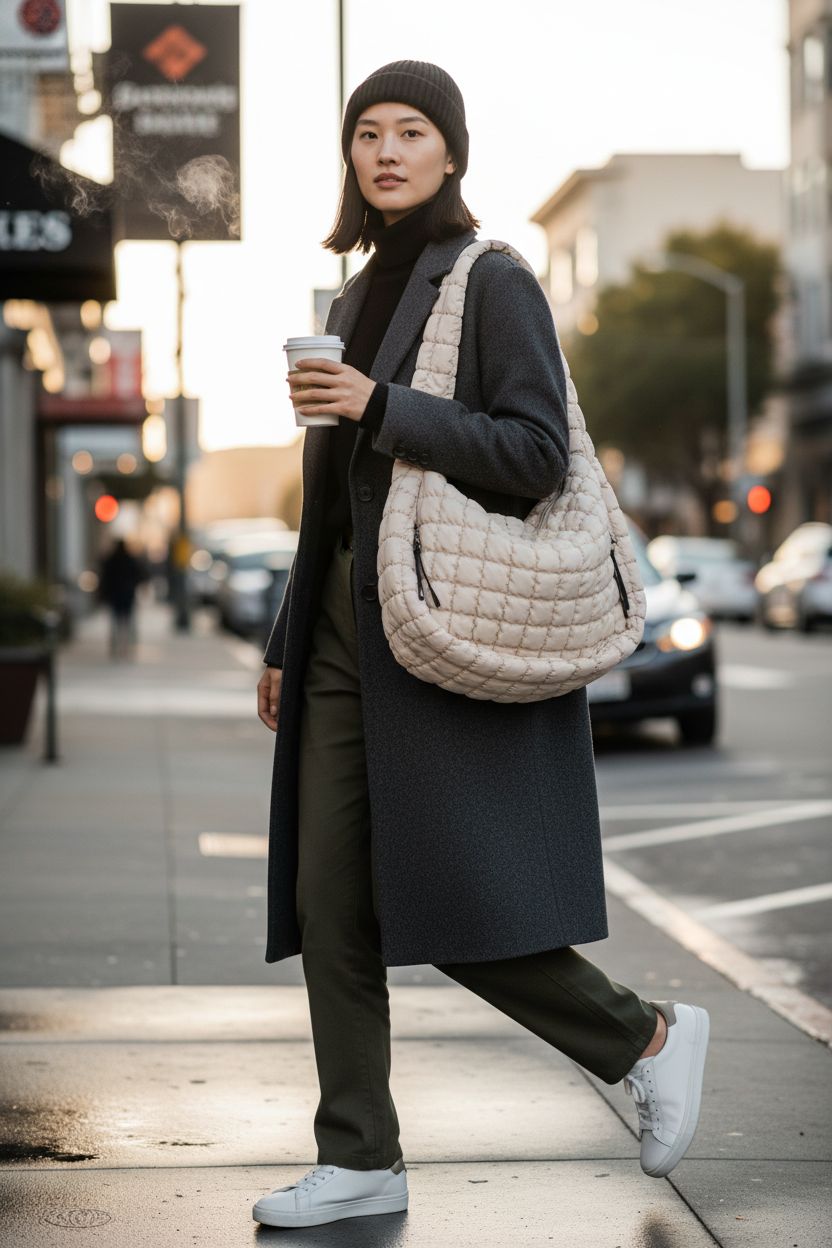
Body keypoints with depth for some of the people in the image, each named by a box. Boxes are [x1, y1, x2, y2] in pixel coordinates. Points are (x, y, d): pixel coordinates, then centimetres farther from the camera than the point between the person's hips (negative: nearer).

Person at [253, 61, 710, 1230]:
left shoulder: (494, 285, -5)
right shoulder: (357, 299, 17)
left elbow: (538, 455, -15)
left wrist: (378, 406, -21)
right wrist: (286, 642, 20)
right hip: (347, 639, 8)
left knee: (458, 912, -9)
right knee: (330, 907, 3)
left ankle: (650, 1036, 13)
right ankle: (361, 1161, 10)